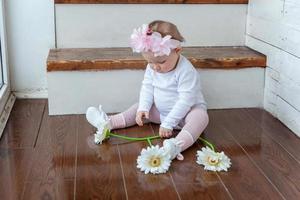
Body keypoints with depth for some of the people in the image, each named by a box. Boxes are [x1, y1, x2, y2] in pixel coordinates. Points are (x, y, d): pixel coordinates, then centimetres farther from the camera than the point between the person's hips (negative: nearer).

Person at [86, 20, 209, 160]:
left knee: (201, 116, -37)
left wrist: (168, 123, -29)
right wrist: (143, 108, -17)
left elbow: (185, 100, -29)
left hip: (187, 111, -7)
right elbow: (147, 87, 0)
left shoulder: (186, 71, -28)